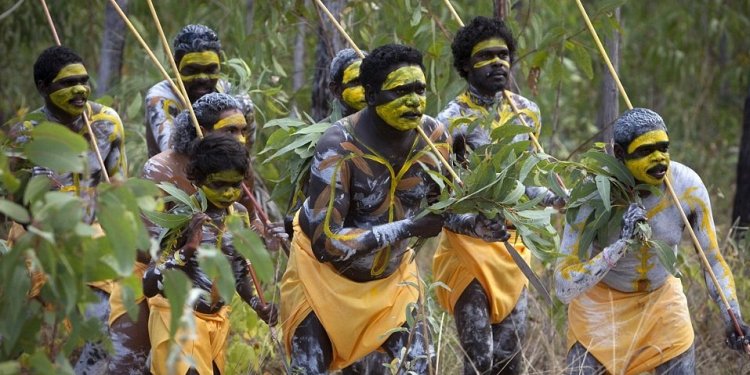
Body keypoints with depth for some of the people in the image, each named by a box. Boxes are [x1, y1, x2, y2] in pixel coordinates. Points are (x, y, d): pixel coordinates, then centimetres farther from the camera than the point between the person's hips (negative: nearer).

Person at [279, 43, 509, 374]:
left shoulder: (434, 138, -15)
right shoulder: (339, 148, -31)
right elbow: (326, 242, -35)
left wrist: (474, 224, -21)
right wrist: (407, 229, -34)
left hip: (392, 273, 5)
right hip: (325, 270, -4)